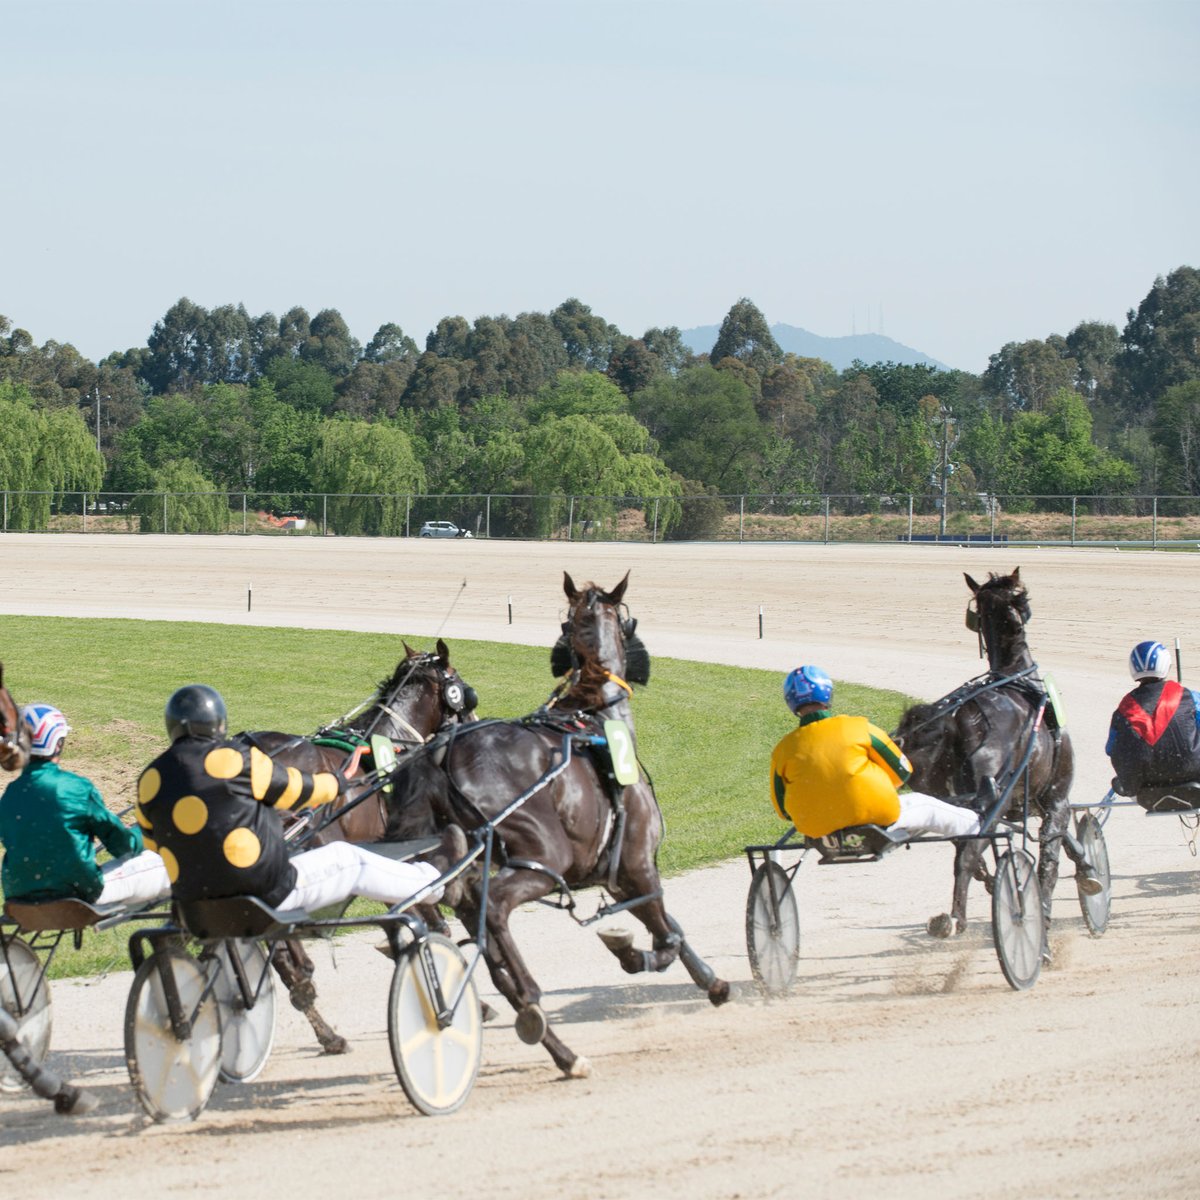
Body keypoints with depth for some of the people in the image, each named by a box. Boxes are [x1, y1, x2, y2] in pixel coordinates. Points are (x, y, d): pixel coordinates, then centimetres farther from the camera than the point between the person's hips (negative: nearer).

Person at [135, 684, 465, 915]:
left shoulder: (150, 780, 1)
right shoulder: (234, 760, -13)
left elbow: (154, 846, 12)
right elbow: (296, 790, 1)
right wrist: (335, 783, 23)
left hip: (194, 900, 6)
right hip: (267, 894, -6)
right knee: (347, 859, 15)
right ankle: (434, 881, 33)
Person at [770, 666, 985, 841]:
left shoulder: (783, 751, -5)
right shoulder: (857, 728, -9)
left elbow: (782, 809, 5)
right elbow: (902, 771, 2)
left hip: (820, 833, 3)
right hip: (876, 817, -3)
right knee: (925, 807, 25)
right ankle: (975, 823, 49)